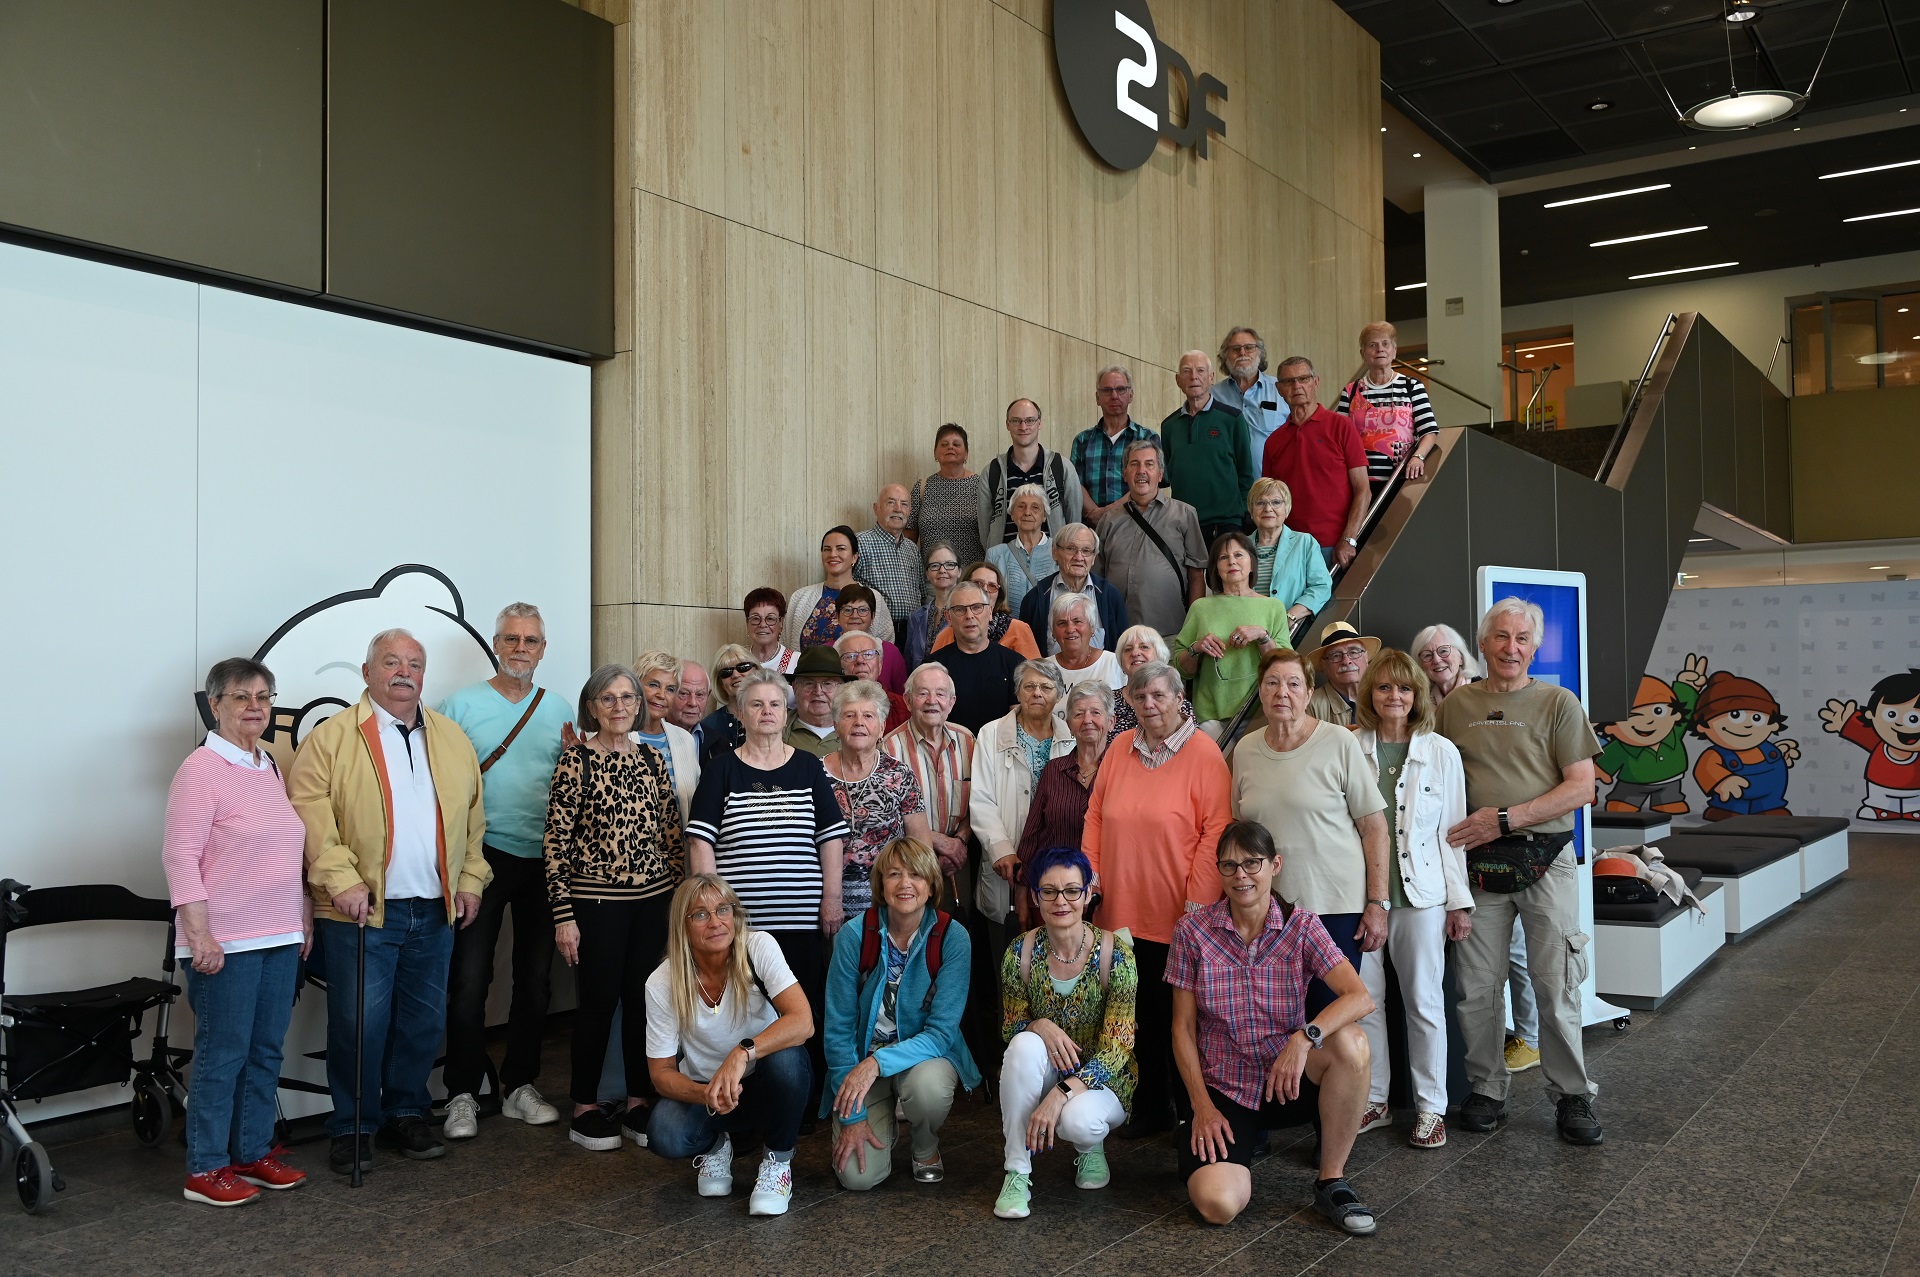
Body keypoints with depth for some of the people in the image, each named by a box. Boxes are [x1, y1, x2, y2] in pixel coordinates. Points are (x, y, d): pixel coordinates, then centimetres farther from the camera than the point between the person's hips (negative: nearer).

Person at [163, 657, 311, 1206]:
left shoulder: (271, 768, 13)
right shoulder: (200, 770, -10)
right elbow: (180, 856, -14)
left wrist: (304, 918, 17)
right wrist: (199, 935, -19)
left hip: (280, 937, 7)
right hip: (226, 944, -7)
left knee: (266, 1052, 13)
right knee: (222, 1055, 0)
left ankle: (253, 1153, 24)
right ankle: (205, 1170, 11)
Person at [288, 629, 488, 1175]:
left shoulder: (453, 739, 13)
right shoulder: (330, 737, -2)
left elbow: (473, 816, 16)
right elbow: (311, 816, -11)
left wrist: (471, 880, 9)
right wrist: (341, 879, -19)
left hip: (435, 911, 5)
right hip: (361, 910, -4)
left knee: (423, 1022, 11)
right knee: (359, 1024, 0)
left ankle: (406, 1114, 27)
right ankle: (351, 1129, 16)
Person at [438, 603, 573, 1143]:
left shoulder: (558, 710, 11)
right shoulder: (461, 705, 0)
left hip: (543, 859, 4)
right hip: (483, 855, -3)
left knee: (536, 978, 10)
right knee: (469, 980, -2)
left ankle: (520, 1085, 23)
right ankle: (462, 1094, 10)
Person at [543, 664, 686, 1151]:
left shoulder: (653, 759, 7)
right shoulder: (577, 758, -7)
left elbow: (671, 833, 11)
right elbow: (557, 838, -9)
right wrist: (563, 914, -12)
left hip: (652, 898, 4)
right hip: (596, 900, -4)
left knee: (644, 1000, 9)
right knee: (598, 1002, 3)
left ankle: (639, 1102, 22)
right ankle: (585, 1108, 18)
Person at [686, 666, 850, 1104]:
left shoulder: (808, 768, 10)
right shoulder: (722, 769, 5)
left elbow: (832, 838, 9)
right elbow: (701, 841, 1)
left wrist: (831, 898, 3)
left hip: (801, 918, 2)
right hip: (738, 919, -1)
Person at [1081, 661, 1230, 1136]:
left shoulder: (1203, 753, -8)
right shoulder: (1119, 749, 7)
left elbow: (1215, 830, -12)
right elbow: (1095, 817, 11)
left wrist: (1197, 901, -15)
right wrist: (1090, 879, 4)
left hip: (1177, 917, -4)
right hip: (1123, 912, 4)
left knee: (1178, 1016, 6)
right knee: (1140, 1012, 12)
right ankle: (1149, 1108, 26)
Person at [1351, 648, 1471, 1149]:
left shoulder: (1441, 752, 3)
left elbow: (1451, 831, 5)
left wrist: (1459, 900, 2)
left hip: (1420, 893, 0)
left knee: (1424, 1001, 6)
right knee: (1362, 999, 5)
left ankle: (1431, 1107, 19)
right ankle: (1372, 1101, 20)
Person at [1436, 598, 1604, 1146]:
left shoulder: (1558, 703, 2)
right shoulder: (1455, 706, 9)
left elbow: (1581, 786, -3)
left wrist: (1505, 818, -12)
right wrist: (1449, 831, -2)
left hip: (1544, 859, -2)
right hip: (1477, 862, 2)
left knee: (1556, 987, 1)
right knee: (1477, 987, 6)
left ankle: (1572, 1096, 15)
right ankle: (1487, 1091, 20)